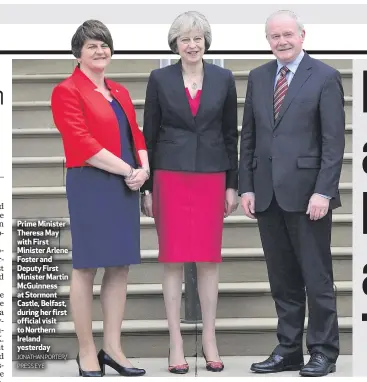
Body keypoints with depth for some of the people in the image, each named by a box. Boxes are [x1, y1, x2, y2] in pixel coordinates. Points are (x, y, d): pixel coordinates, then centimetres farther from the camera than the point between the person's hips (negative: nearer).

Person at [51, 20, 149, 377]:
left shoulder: (120, 93, 17)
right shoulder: (67, 91, -6)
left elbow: (135, 135, 15)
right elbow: (82, 144, -15)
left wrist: (144, 169, -5)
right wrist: (129, 171, -15)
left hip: (125, 186, 7)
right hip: (90, 186, -7)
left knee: (119, 267, 8)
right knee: (86, 268, 0)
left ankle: (112, 347, 17)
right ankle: (86, 353, 8)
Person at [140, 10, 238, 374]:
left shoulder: (223, 79, 4)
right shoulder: (160, 79, 0)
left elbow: (230, 135, 8)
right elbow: (150, 134, 3)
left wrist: (232, 184, 5)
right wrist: (146, 187, 0)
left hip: (211, 177, 1)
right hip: (170, 176, -1)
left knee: (208, 259, 5)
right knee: (173, 259, 2)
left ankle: (209, 340, 16)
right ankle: (175, 341, 11)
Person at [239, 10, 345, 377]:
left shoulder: (325, 77, -3)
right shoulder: (258, 77, 12)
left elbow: (334, 141, -8)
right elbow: (248, 137, 13)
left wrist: (323, 192, -15)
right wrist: (246, 187, 6)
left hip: (306, 192, -5)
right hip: (267, 194, 5)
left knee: (316, 277, 3)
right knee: (282, 279, 10)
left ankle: (323, 352, 14)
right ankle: (288, 350, 20)